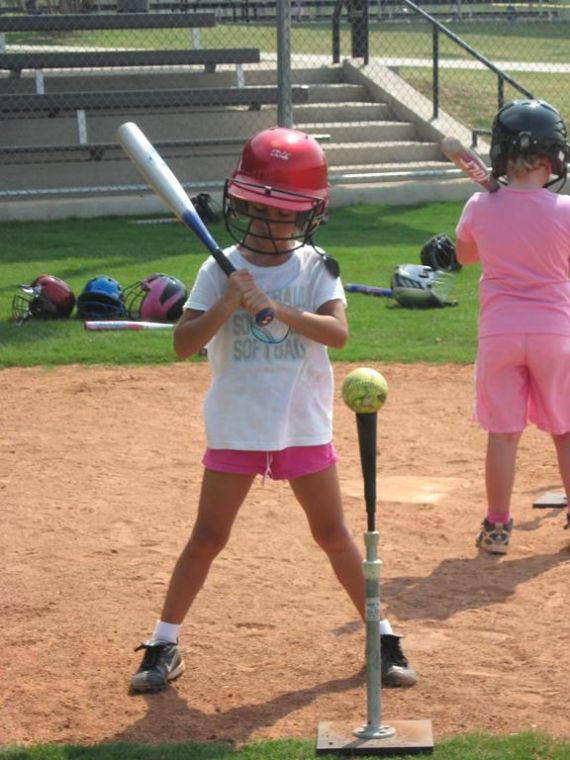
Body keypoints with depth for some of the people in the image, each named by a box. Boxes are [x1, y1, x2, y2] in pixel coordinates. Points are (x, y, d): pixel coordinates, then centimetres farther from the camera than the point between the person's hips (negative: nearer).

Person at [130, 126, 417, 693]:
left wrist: (274, 307, -28)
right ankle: (163, 646, 15)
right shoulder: (220, 270, -3)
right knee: (207, 537, 3)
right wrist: (226, 304, -23)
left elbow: (337, 332, -18)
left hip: (304, 426, 0)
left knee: (333, 534, 8)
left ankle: (383, 639, 20)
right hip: (235, 427, 0)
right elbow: (184, 344, -9)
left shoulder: (316, 268, -3)